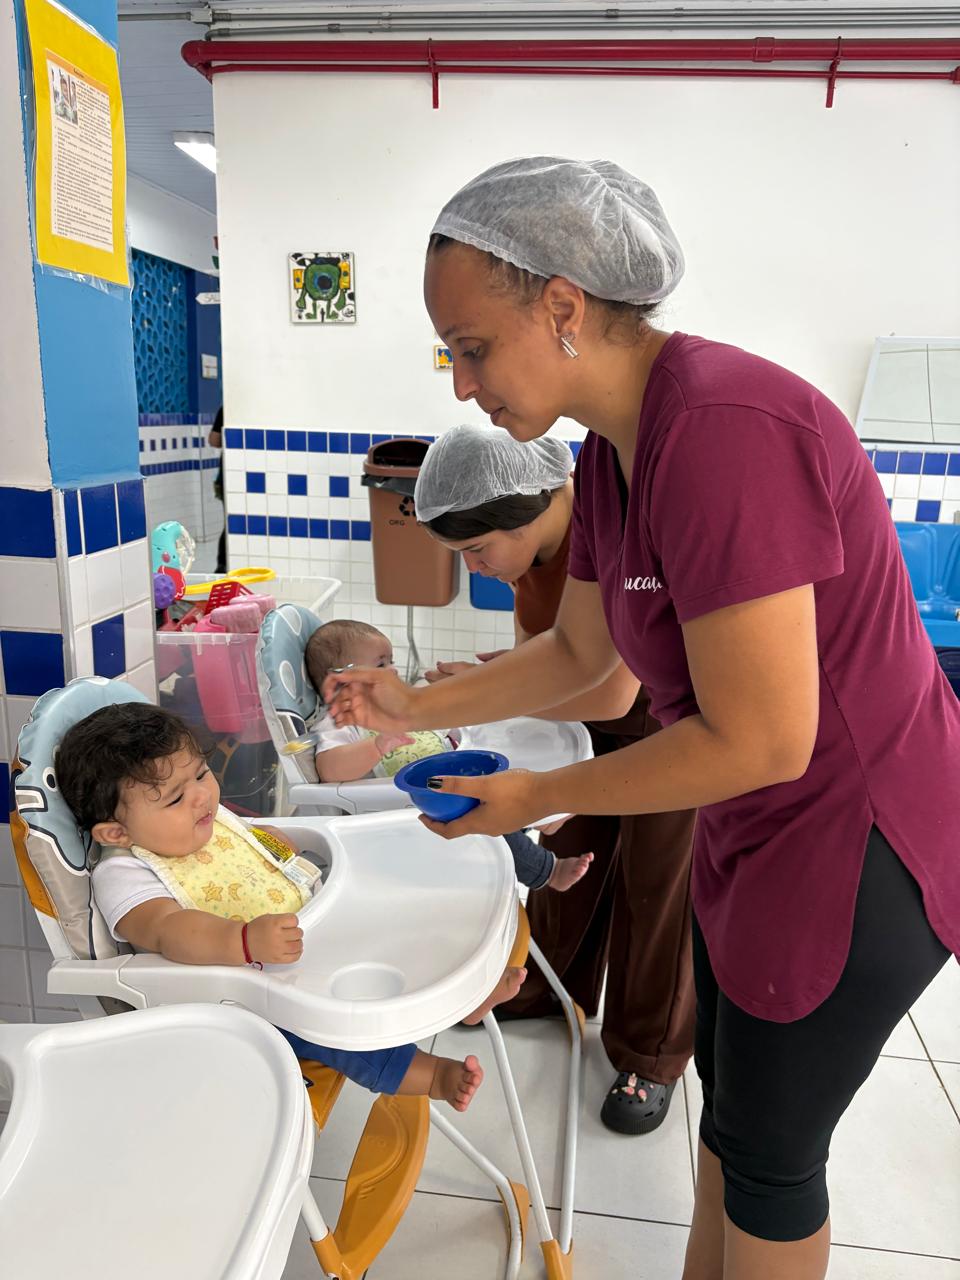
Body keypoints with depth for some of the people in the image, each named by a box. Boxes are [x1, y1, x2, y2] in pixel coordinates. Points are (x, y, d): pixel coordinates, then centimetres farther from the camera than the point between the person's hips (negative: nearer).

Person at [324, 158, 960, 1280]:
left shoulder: (720, 432, -31)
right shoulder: (613, 447, -1)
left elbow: (760, 742, -29)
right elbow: (575, 652, 8)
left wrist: (540, 796, -18)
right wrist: (414, 707, 0)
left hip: (853, 842, -8)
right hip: (752, 833, 9)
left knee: (769, 1151, 14)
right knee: (728, 1096, 26)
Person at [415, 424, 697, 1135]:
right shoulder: (535, 532, -9)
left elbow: (610, 696, -34)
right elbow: (537, 648, 0)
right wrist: (467, 684, -17)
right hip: (606, 723, 8)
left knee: (657, 883, 3)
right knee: (569, 852, 16)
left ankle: (652, 1057, 24)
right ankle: (547, 990, 39)